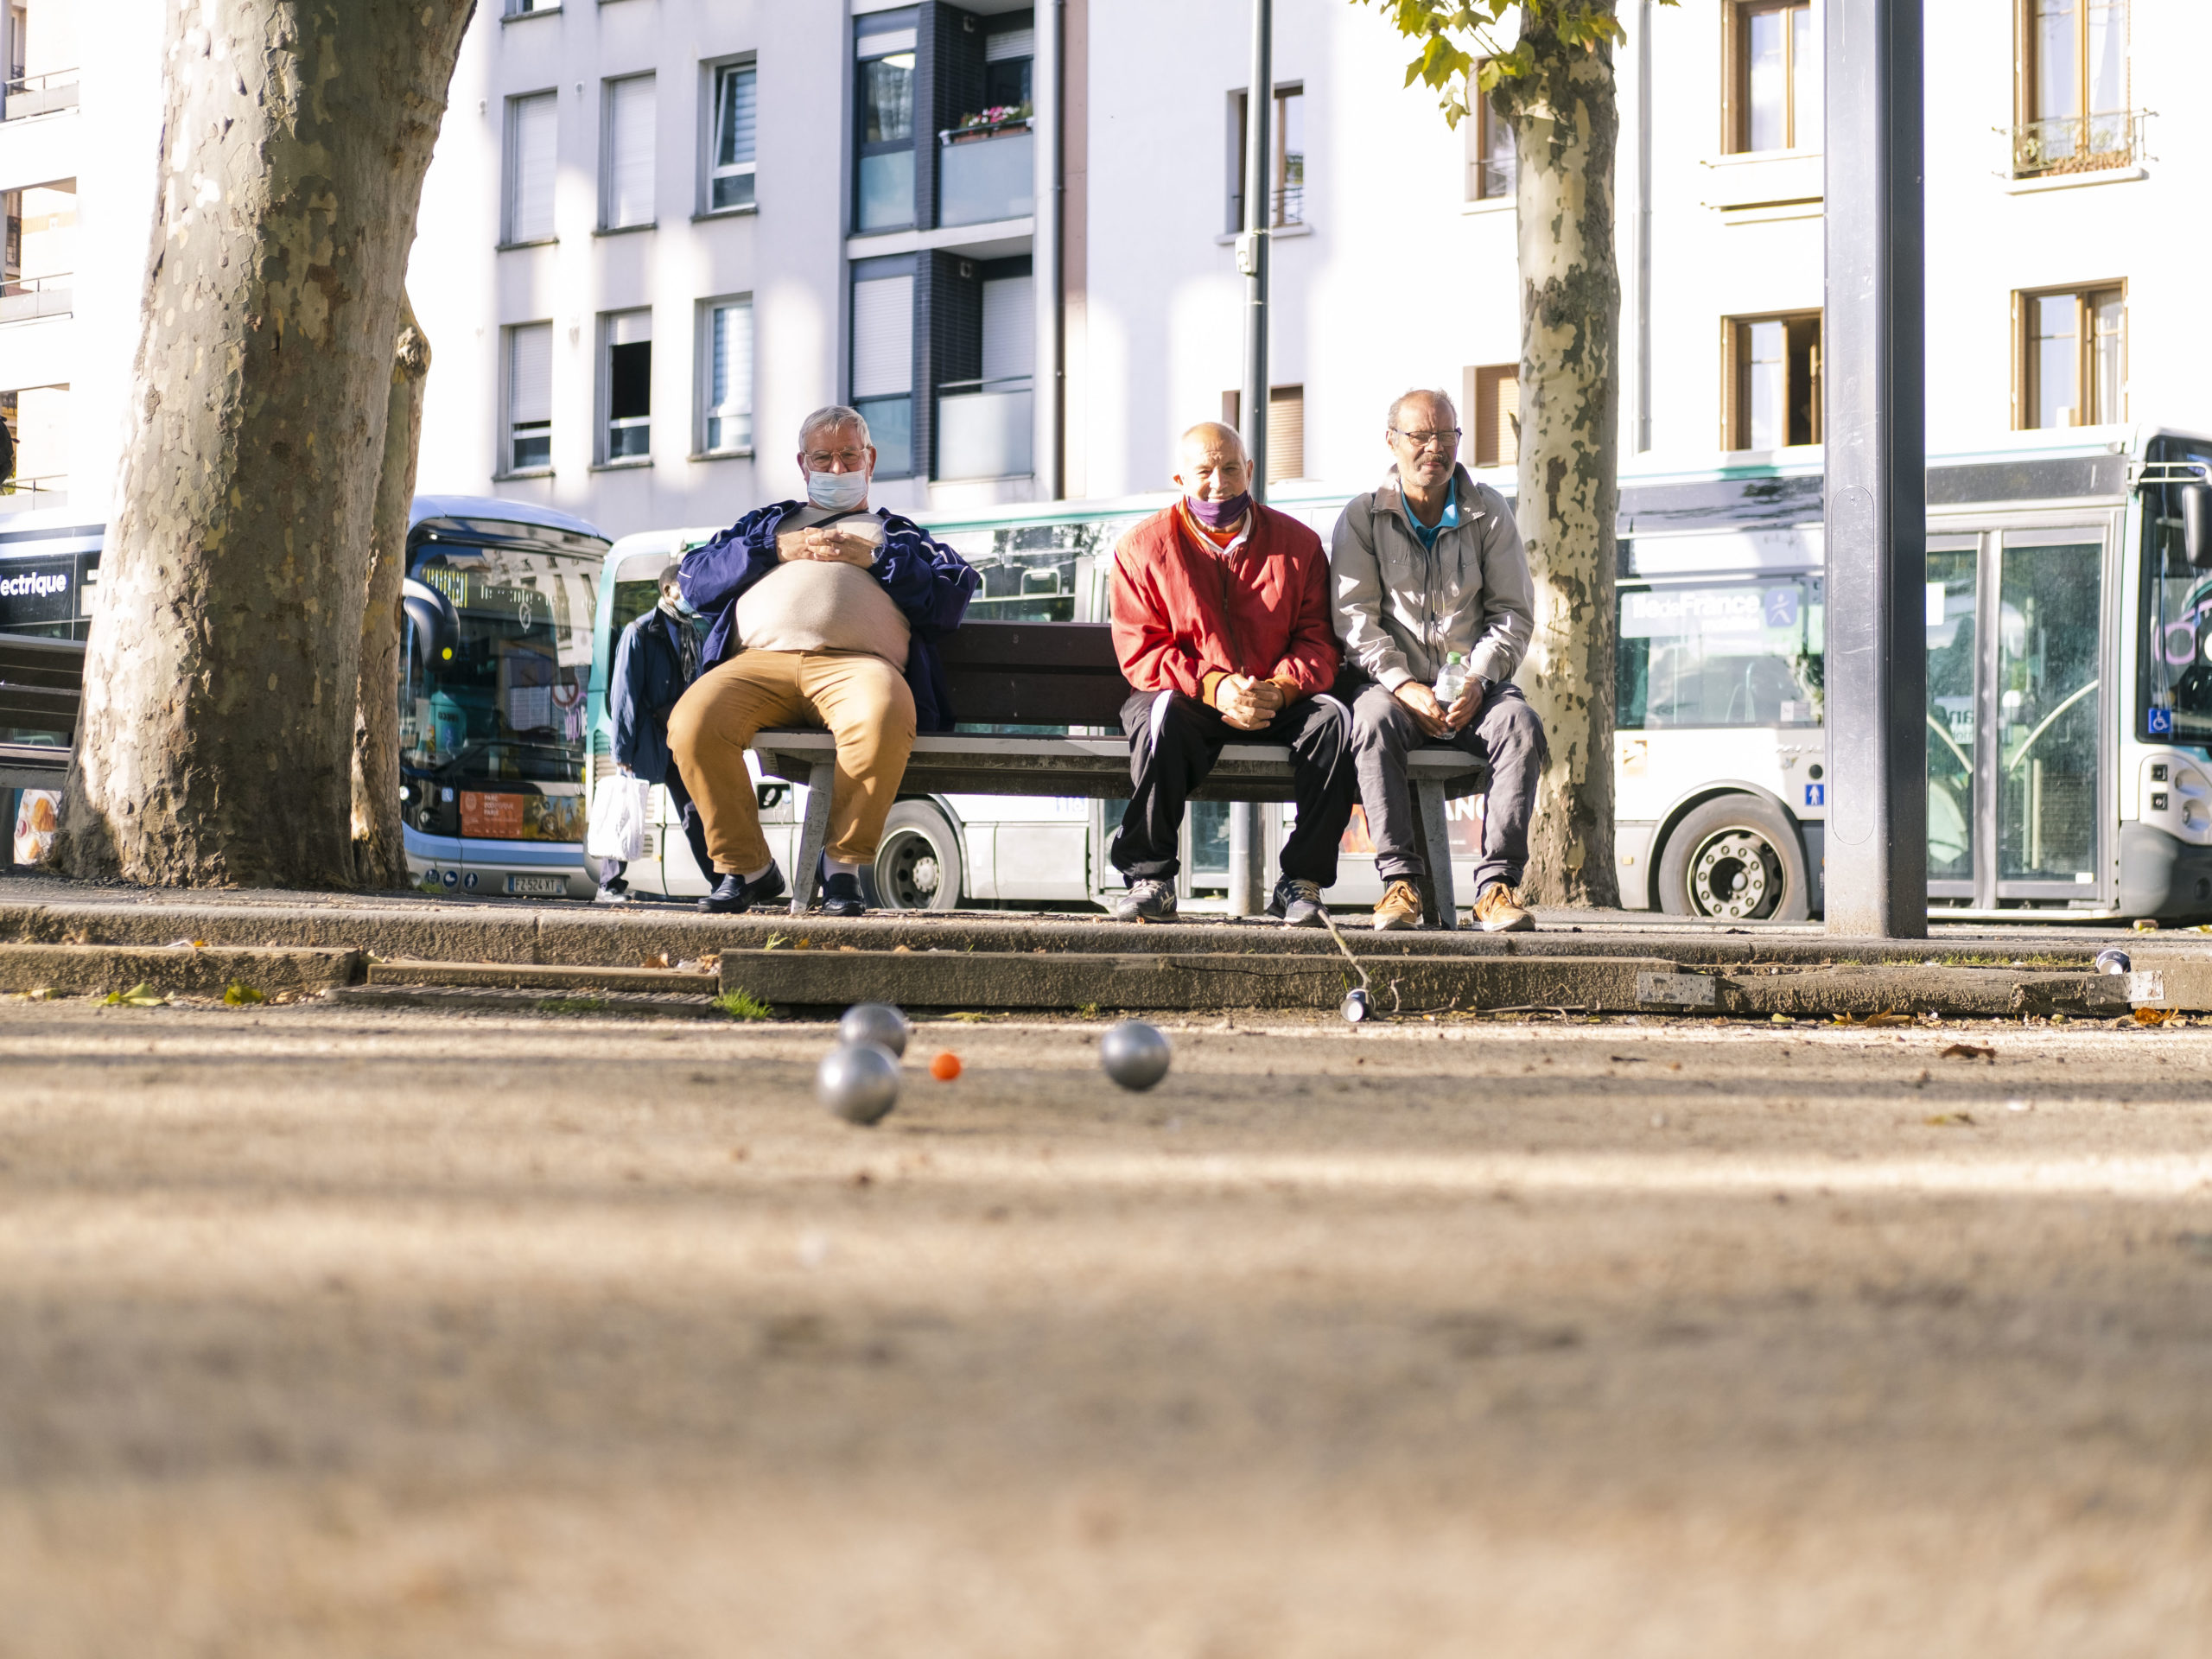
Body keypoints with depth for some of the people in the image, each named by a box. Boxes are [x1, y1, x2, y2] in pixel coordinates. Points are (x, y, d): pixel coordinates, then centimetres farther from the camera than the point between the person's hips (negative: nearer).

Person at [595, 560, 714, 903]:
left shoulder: (690, 633, 15)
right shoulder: (640, 633, -5)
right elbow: (624, 692, -8)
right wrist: (623, 747, -12)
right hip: (646, 737, -6)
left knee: (697, 810, 4)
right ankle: (609, 885, 2)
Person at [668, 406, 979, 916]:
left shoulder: (899, 534, 33)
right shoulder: (766, 523, 37)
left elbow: (954, 598, 14)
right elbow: (694, 582, 21)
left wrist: (876, 557, 7)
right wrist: (775, 549, 10)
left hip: (855, 660, -2)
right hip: (759, 658, 2)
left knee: (883, 720, -41)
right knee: (692, 723, -33)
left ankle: (843, 863, -23)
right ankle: (746, 867, -16)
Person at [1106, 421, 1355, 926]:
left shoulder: (1298, 544, 6)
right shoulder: (1143, 548, 2)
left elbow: (1318, 641, 2)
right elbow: (1139, 653, -5)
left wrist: (1280, 690, -21)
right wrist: (1213, 687, -22)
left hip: (1275, 707, 2)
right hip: (1189, 700, -2)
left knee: (1332, 716, -28)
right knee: (1162, 711, -36)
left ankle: (1301, 882, -22)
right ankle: (1151, 880, -29)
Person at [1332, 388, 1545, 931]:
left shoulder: (1489, 513, 8)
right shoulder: (1364, 516, 4)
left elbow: (1513, 612, 5)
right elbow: (1353, 616, -4)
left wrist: (1477, 682, -13)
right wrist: (1404, 686, -19)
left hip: (1473, 682, 2)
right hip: (1390, 678, -2)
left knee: (1520, 725, -31)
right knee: (1374, 722, -36)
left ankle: (1496, 885, -33)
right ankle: (1399, 879, -35)